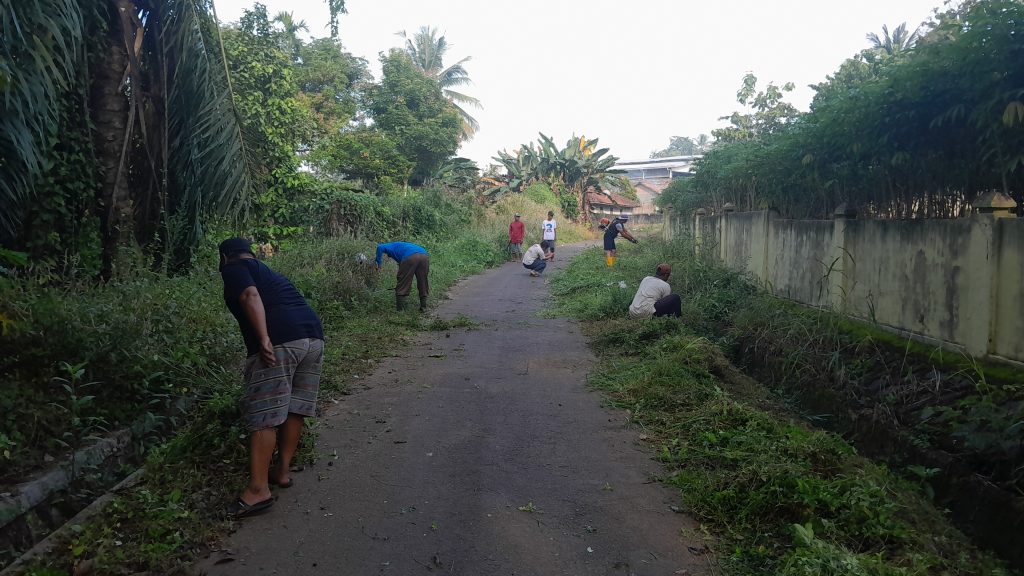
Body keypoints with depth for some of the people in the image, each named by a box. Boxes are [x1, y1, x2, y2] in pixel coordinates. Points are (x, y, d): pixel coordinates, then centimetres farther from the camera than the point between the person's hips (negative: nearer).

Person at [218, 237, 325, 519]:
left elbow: (250, 296, -10)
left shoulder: (233, 269, 10)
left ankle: (258, 489, -5)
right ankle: (282, 470, 25)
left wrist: (263, 338, -20)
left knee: (263, 416, -5)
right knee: (294, 409, 15)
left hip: (279, 342, -8)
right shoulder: (270, 273, 33)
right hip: (313, 336, 8)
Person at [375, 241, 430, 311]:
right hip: (425, 255, 6)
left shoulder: (392, 246, 27)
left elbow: (380, 247, 4)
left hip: (410, 257, -6)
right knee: (422, 283, 21)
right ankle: (423, 307, 24)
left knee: (402, 285, 7)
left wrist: (378, 263, 12)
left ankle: (399, 309, 11)